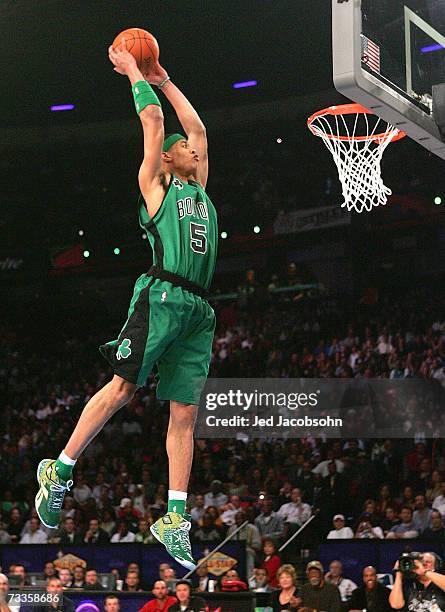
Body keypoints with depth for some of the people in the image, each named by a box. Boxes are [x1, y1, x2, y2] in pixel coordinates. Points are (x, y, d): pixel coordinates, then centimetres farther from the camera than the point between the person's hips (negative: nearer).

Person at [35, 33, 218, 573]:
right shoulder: (155, 184, 9)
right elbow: (154, 120, 8)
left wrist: (164, 80, 37)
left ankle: (174, 519, -3)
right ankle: (59, 471, 2)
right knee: (122, 388, -10)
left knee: (185, 411, 0)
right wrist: (133, 72, 20)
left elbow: (196, 126, 31)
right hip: (162, 297, -6)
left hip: (197, 309, 6)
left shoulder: (200, 191, 25)